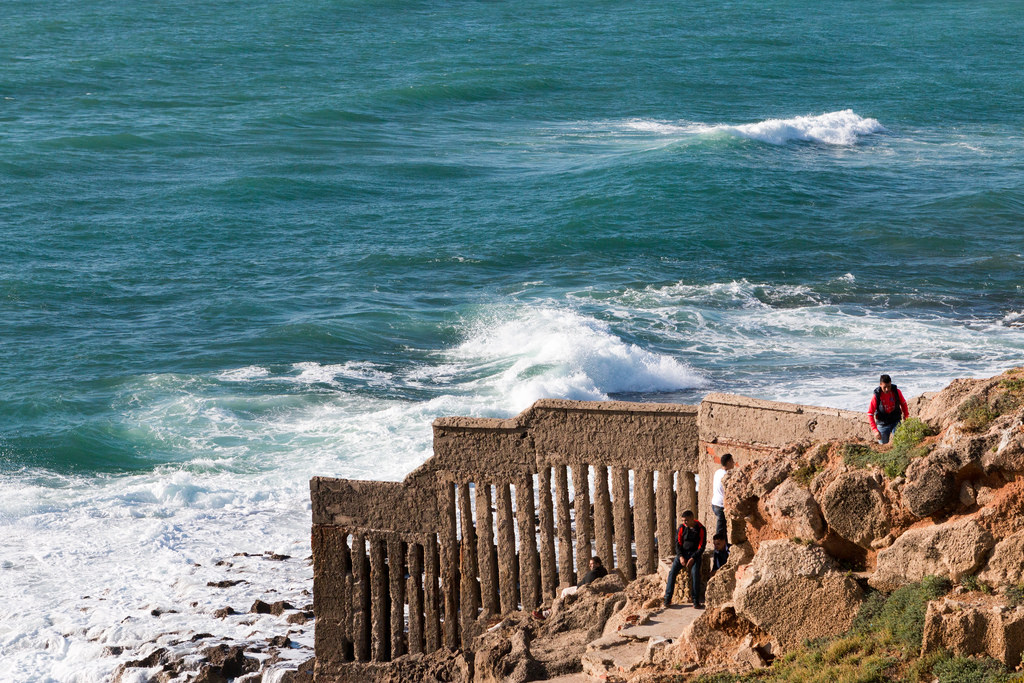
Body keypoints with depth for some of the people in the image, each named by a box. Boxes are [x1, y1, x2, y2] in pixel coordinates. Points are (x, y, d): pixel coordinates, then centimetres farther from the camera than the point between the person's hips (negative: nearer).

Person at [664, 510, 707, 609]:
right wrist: (680, 557, -13)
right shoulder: (682, 527, 1)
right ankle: (667, 599, -13)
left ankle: (696, 601, -25)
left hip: (695, 554, -3)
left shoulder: (700, 529, -7)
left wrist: (693, 558, -20)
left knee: (695, 572, -29)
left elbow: (701, 547, -8)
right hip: (682, 553, 3)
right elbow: (678, 543, 3)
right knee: (672, 572, -18)